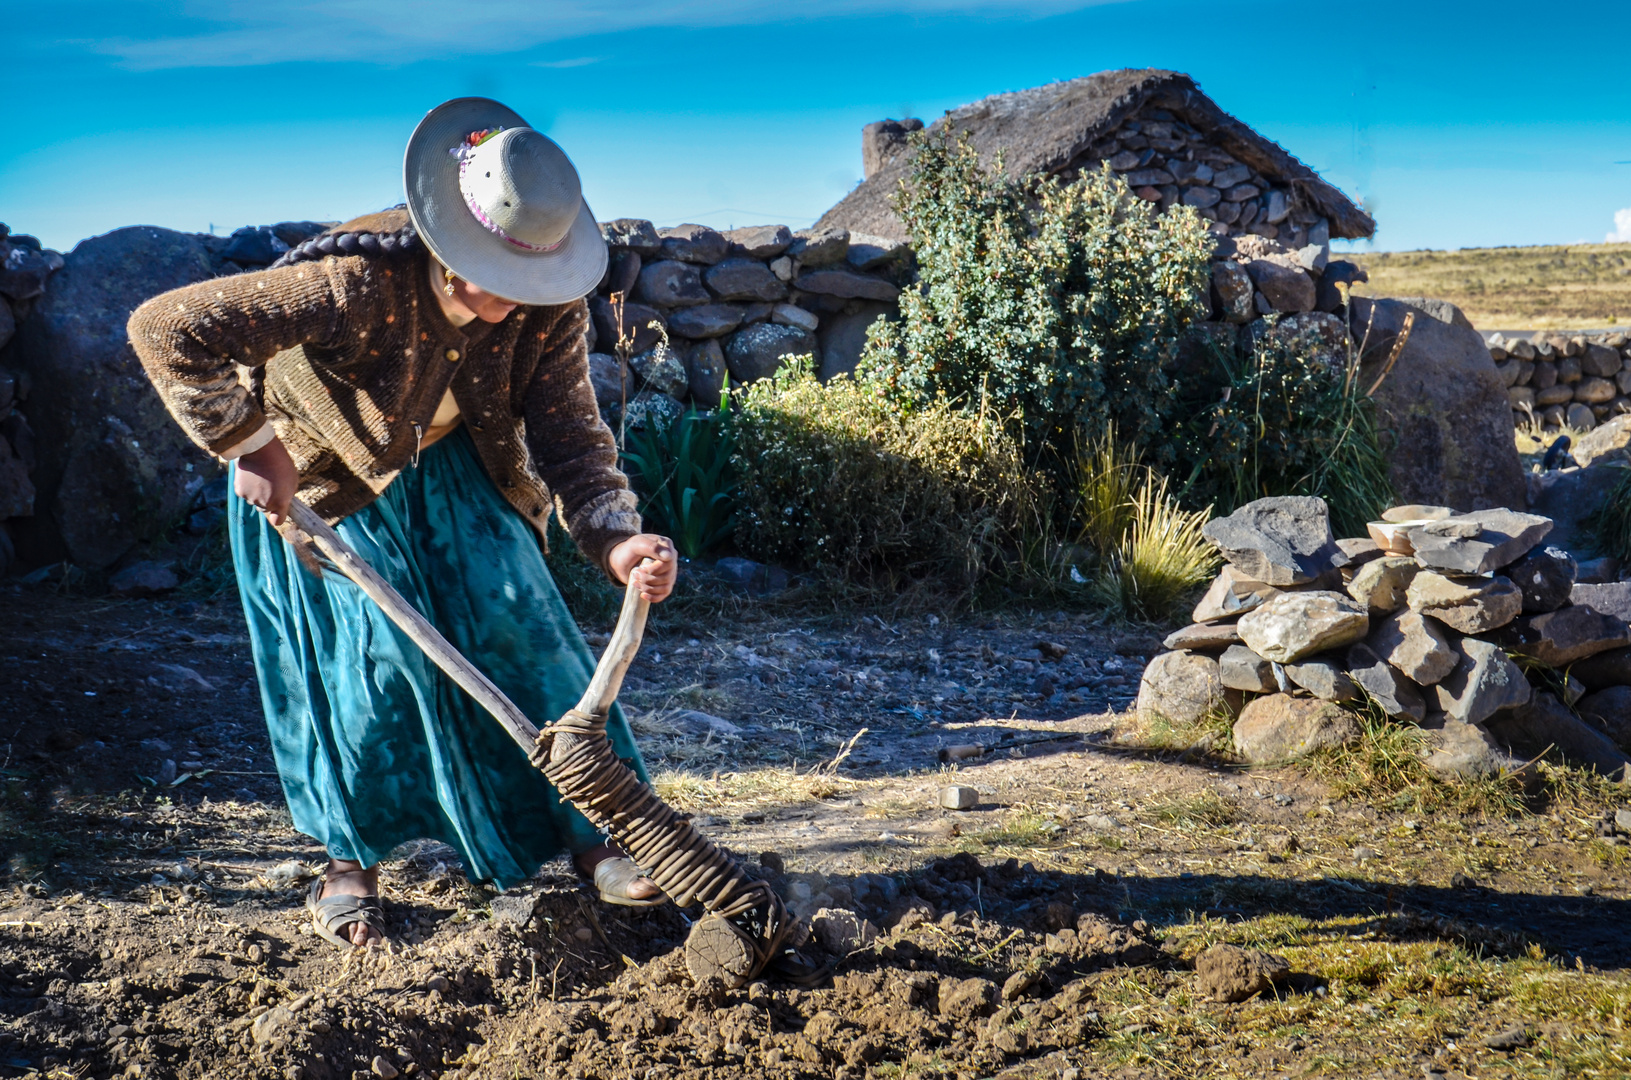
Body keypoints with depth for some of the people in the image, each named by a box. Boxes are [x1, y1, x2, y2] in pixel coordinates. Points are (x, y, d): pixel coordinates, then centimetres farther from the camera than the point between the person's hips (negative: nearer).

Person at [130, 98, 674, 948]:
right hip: (321, 477, -4)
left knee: (520, 625, -5)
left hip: (453, 468, 4)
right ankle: (352, 862, 12)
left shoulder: (550, 308, -24)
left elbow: (571, 438, -20)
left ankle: (589, 834, 8)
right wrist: (251, 444, -31)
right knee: (374, 651, -10)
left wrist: (618, 539, -39)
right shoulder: (359, 284, -40)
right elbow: (166, 329, -40)